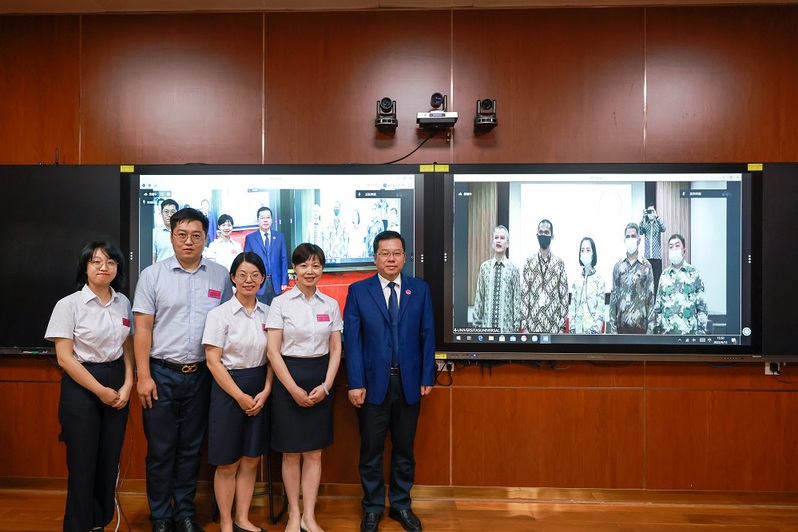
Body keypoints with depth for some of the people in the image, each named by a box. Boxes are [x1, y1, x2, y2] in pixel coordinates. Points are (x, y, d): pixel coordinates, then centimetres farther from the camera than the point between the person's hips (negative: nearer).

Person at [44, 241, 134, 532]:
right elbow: (64, 357, -12)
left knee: (110, 460, 10)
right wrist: (100, 391, -12)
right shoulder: (69, 304, -9)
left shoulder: (123, 302, 5)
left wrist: (127, 384, -2)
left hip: (117, 386, 4)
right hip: (81, 386, -4)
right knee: (83, 463, 3)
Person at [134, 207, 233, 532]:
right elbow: (142, 328, -3)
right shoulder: (152, 275, -1)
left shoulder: (220, 276, 2)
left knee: (191, 447, 13)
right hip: (161, 374, -1)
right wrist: (143, 376, -7)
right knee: (160, 449, 8)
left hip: (201, 374, 2)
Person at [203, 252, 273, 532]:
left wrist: (265, 391, -5)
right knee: (227, 464, 7)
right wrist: (240, 396, -12)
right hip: (228, 389, -4)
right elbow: (213, 361, -11)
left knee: (251, 459, 12)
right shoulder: (219, 314, -9)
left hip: (260, 391, 4)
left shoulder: (268, 313, 2)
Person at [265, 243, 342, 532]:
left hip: (321, 380, 3)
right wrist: (294, 389, -12)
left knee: (314, 453, 8)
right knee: (291, 452, 8)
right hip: (288, 378, -2)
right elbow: (273, 350, -8)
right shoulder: (280, 303, -5)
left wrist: (325, 386, -5)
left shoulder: (330, 304, 4)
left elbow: (335, 349, 6)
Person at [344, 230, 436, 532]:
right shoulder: (358, 291, 0)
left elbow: (427, 335, 4)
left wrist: (427, 377, 0)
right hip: (373, 382, -1)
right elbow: (352, 339, -4)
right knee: (371, 450, 10)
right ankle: (372, 508, 28)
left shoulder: (420, 289, 4)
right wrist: (355, 383, -9)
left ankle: (401, 505, 31)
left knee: (404, 449, 14)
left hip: (409, 383, 2)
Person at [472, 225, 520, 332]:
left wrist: (516, 324, -4)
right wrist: (477, 322, 4)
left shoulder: (513, 269, -3)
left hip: (506, 326, -1)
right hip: (487, 324, 1)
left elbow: (517, 298, -1)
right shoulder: (484, 267, 2)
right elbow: (479, 296, 5)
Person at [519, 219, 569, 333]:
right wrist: (524, 326, -4)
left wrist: (562, 326, -2)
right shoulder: (529, 262, 3)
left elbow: (564, 295, 3)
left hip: (553, 326, 0)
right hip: (533, 325, 0)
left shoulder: (559, 263, 3)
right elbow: (524, 295, 1)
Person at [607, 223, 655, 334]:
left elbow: (651, 298, -1)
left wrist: (650, 328, -6)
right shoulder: (618, 266, 6)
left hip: (640, 324, -2)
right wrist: (612, 327, 2)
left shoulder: (646, 266, 0)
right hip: (622, 324, 2)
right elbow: (613, 297, 7)